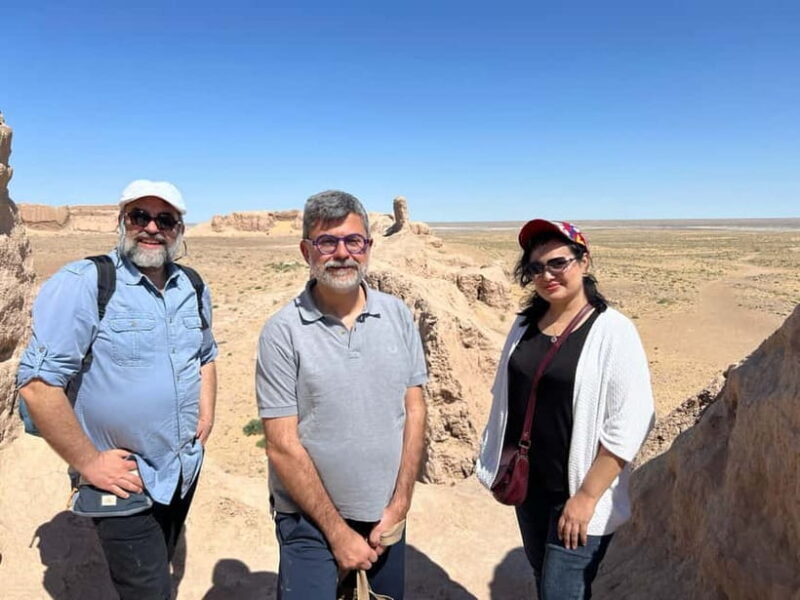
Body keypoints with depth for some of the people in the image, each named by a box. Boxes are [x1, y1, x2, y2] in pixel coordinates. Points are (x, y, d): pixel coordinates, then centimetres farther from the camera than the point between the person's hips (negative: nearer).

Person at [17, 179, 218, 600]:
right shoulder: (82, 284, -18)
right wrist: (88, 463, -17)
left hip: (186, 472, 6)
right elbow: (38, 383, -20)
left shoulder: (194, 288, 3)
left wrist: (206, 417, 4)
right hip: (123, 483, -6)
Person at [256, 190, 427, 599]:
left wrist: (399, 505, -3)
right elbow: (282, 446, -13)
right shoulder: (282, 332, -13)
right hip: (309, 523, -3)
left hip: (385, 516, 4)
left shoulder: (398, 316, -3)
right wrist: (338, 531, -10)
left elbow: (414, 410, 1)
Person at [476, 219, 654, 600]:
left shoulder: (613, 331, -16)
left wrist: (586, 497, -18)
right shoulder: (525, 324, 2)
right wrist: (502, 466, 9)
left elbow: (626, 426, -18)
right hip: (527, 484, 6)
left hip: (577, 495, -5)